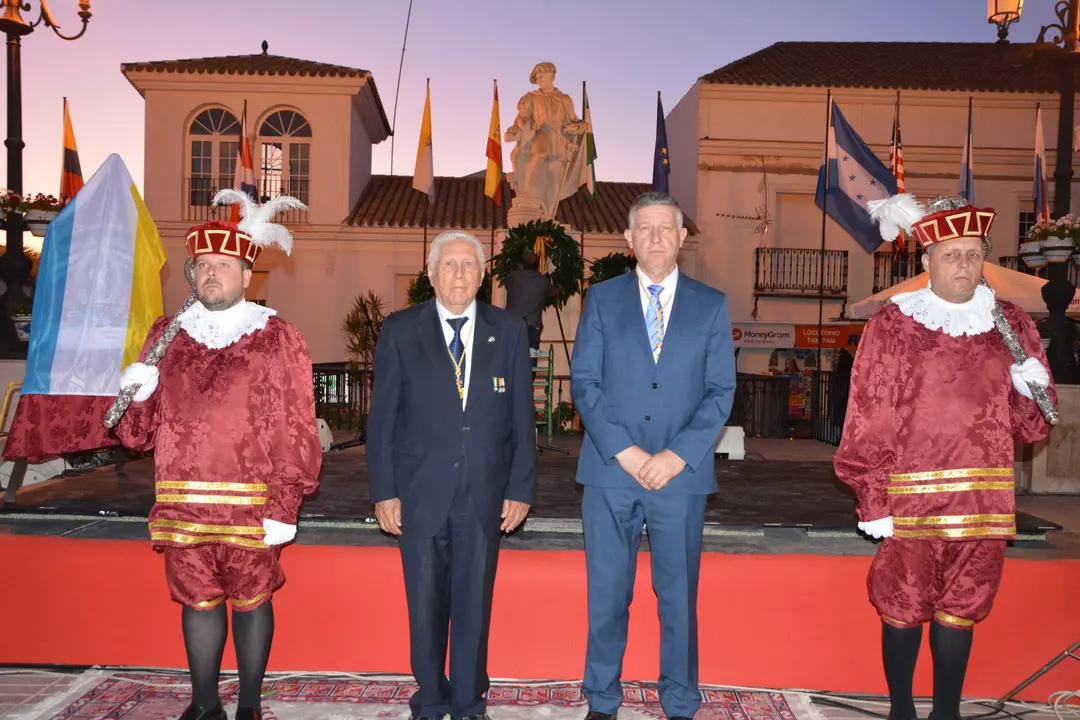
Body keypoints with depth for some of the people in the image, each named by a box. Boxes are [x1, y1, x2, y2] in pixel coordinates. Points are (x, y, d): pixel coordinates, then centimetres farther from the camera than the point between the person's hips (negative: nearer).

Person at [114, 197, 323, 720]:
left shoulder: (276, 338, -2)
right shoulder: (166, 336, 10)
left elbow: (296, 428, -6)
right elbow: (140, 431, 11)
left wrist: (286, 506, -10)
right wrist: (136, 396, -11)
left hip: (251, 504, -3)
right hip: (181, 501, 4)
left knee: (251, 601, 8)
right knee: (197, 601, 13)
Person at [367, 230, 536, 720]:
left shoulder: (509, 332, 3)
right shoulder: (399, 331, 1)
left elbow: (521, 418, 4)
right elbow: (382, 418, 1)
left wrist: (520, 489, 1)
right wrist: (384, 491, -4)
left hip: (484, 492, 1)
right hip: (419, 491, 0)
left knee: (475, 601, 9)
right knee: (425, 603, 10)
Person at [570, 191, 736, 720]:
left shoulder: (711, 305, 7)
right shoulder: (602, 299, 7)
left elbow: (721, 390, 1)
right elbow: (584, 383, 0)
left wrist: (678, 455, -11)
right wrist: (624, 451, -10)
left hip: (681, 474, 0)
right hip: (610, 471, 0)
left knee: (679, 595, 9)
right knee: (607, 594, 8)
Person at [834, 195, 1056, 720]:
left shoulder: (1010, 324, 8)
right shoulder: (892, 325, -4)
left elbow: (1031, 421, 15)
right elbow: (868, 421, -7)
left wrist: (1032, 389, -7)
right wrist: (873, 500, -10)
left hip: (984, 497, 3)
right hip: (912, 497, -3)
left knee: (961, 611, 12)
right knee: (903, 609, 6)